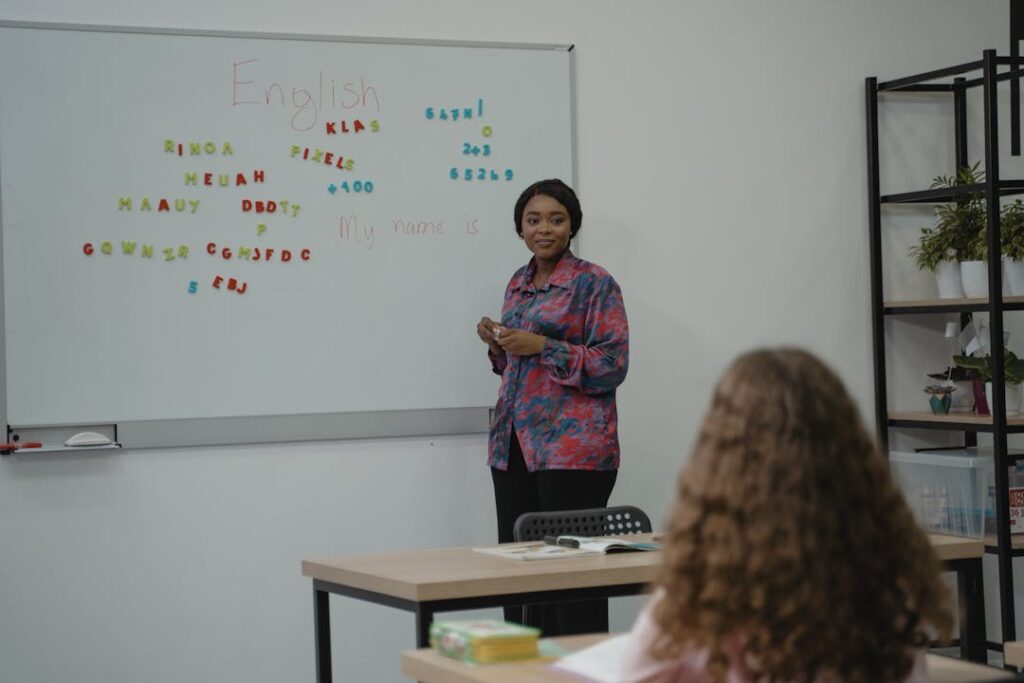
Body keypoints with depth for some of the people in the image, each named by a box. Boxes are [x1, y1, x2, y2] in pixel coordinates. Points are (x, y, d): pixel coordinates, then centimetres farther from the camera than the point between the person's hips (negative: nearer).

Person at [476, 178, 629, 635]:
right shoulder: (518, 284, 16)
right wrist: (499, 346, 4)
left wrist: (542, 346, -18)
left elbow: (612, 366, -12)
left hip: (573, 447, -7)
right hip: (515, 444, 7)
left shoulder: (594, 284, -4)